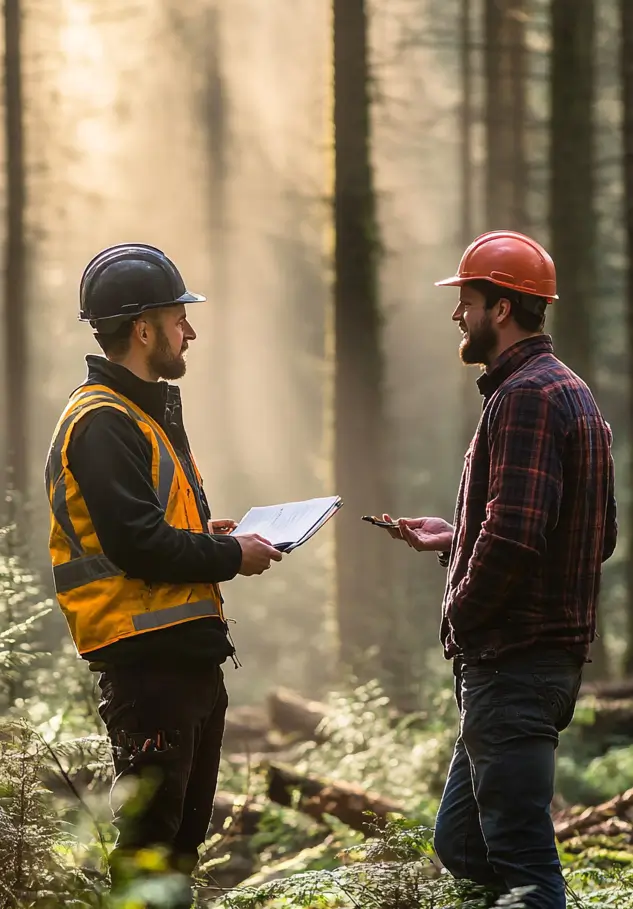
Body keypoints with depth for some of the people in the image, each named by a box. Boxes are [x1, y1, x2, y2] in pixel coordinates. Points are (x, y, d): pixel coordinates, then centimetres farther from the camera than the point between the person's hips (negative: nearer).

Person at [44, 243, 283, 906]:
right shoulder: (102, 423, -14)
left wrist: (203, 535, 10)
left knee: (185, 827, 15)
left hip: (188, 653, 11)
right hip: (146, 654, -11)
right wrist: (232, 556, -11)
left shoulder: (146, 411, 19)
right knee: (148, 832, -8)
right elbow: (137, 546, -22)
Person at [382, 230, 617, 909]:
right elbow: (597, 536, 22)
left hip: (513, 658, -11)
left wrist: (461, 616, -9)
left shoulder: (525, 396, -16)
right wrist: (455, 538, 20)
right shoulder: (570, 391, 17)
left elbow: (515, 536, -26)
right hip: (554, 651, 11)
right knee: (461, 845, 18)